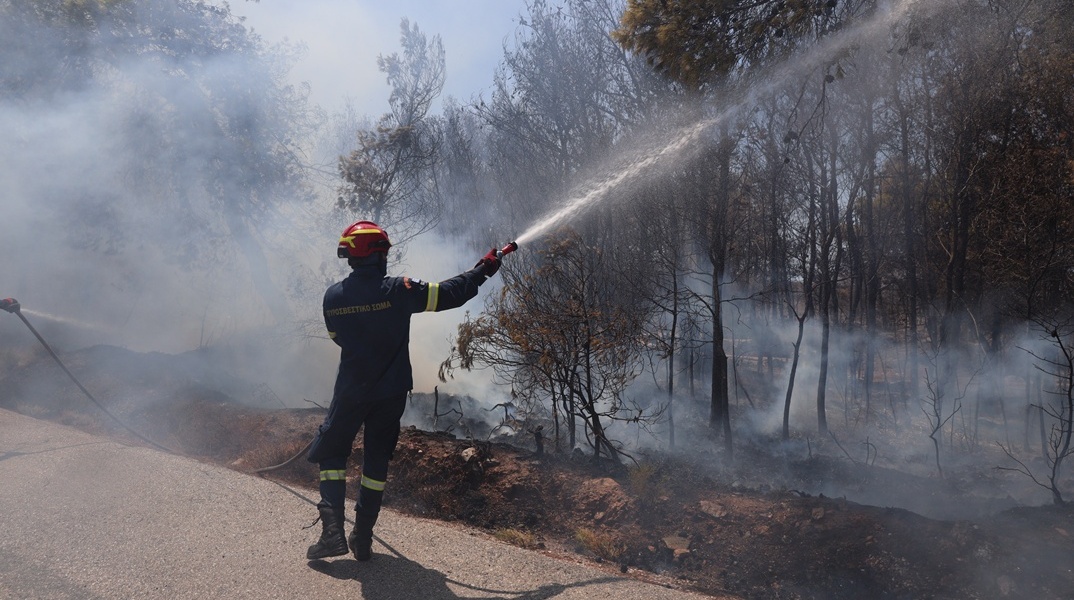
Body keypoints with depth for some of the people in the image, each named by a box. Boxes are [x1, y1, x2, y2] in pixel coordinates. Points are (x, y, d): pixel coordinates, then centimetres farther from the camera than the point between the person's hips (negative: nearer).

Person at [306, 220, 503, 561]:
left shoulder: (333, 297, -5)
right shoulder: (398, 291, -14)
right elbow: (450, 294, -10)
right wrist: (483, 270, 4)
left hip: (350, 392, 1)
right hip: (391, 392, -1)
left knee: (331, 453, 17)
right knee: (376, 461, 14)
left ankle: (333, 530, 5)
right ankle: (363, 539, 20)